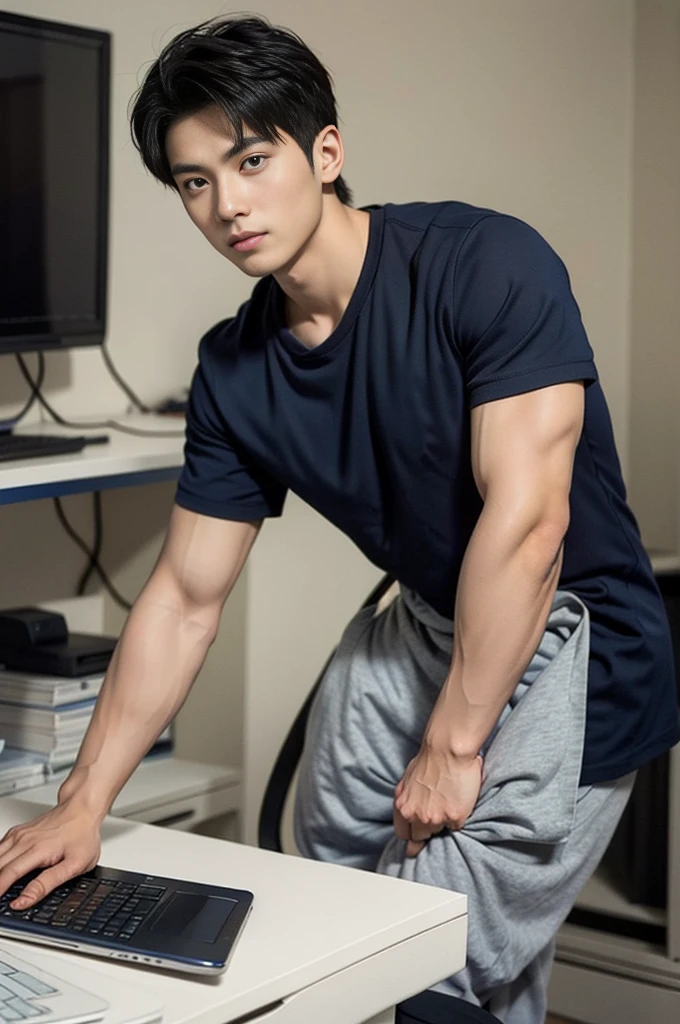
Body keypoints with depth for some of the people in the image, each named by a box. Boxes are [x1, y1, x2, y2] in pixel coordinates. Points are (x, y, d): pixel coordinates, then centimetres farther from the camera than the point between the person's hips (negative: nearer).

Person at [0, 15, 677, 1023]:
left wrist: (453, 747, -20)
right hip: (426, 624, 7)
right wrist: (82, 805, -3)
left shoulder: (487, 266, -22)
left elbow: (525, 519, -26)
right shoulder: (236, 371, -2)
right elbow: (185, 596, 1)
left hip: (569, 644, -7)